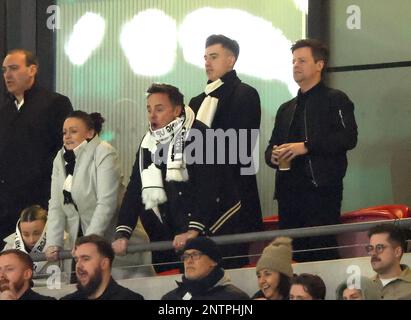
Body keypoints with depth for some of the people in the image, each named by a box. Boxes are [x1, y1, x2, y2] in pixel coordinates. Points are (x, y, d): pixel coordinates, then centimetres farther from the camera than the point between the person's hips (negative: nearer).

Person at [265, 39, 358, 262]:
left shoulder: (335, 100, 4)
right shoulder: (286, 109, 25)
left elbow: (348, 138, -10)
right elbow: (272, 146, 29)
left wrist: (306, 147, -16)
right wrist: (273, 156, 3)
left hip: (321, 189, -7)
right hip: (289, 191, 7)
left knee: (322, 249, -14)